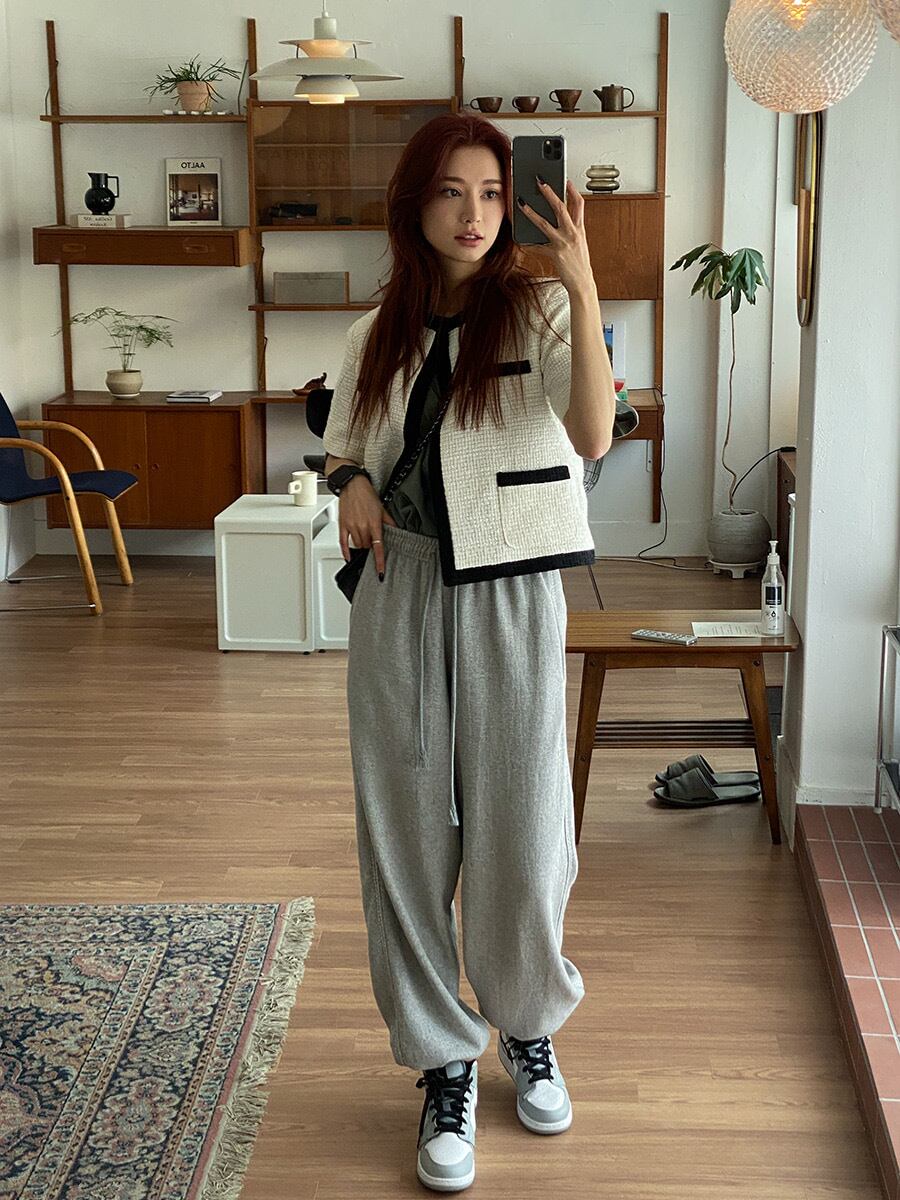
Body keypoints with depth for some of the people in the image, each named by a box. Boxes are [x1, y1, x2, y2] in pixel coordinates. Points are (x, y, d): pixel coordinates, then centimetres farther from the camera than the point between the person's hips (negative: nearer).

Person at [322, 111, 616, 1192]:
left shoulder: (537, 310, -4)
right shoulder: (380, 332, 8)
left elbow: (592, 436, -20)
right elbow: (343, 445, 21)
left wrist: (583, 289, -28)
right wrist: (352, 483, -2)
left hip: (510, 597, -3)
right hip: (399, 596, 3)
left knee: (521, 831, 4)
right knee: (408, 835, 6)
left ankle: (528, 1031, 31)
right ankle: (445, 1066, 22)